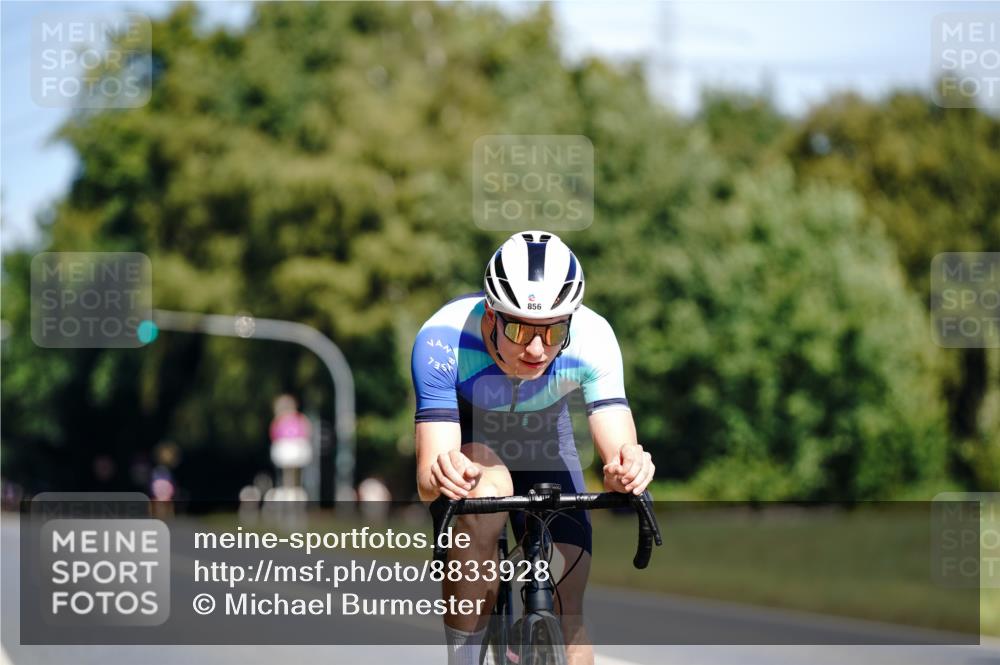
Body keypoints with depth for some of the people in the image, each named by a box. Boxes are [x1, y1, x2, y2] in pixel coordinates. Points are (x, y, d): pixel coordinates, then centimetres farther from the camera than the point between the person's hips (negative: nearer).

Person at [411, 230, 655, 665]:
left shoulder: (592, 339, -33)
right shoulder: (443, 340, -38)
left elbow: (618, 445, -39)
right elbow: (427, 477, -42)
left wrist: (625, 471, -62)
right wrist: (438, 477, -65)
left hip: (543, 443, 2)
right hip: (466, 439, -2)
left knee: (565, 613, -11)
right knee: (486, 493, -36)